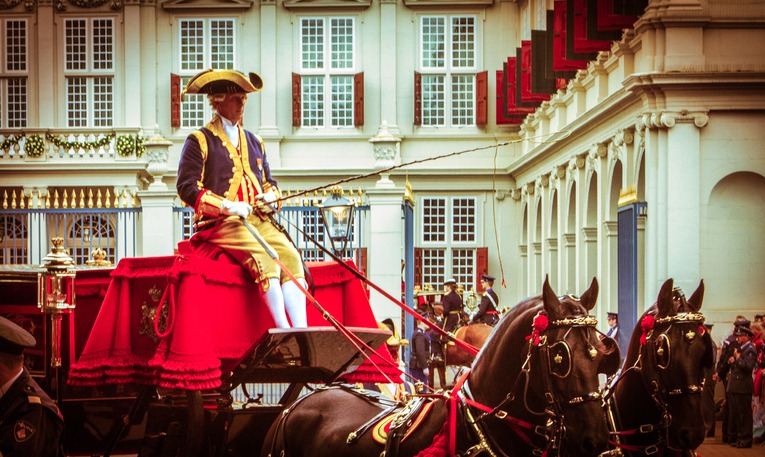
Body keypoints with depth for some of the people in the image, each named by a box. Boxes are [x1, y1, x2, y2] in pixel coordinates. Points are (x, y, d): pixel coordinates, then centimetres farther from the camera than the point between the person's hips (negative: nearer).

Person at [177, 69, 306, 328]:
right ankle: (283, 330, -33)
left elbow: (268, 182, 30)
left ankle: (301, 329, -32)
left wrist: (270, 197, 4)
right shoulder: (199, 141, 5)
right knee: (265, 257, -31)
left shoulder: (253, 142, 25)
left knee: (290, 256, -22)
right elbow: (187, 187, -5)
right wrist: (227, 206, -16)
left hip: (259, 220, 6)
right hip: (220, 224, -6)